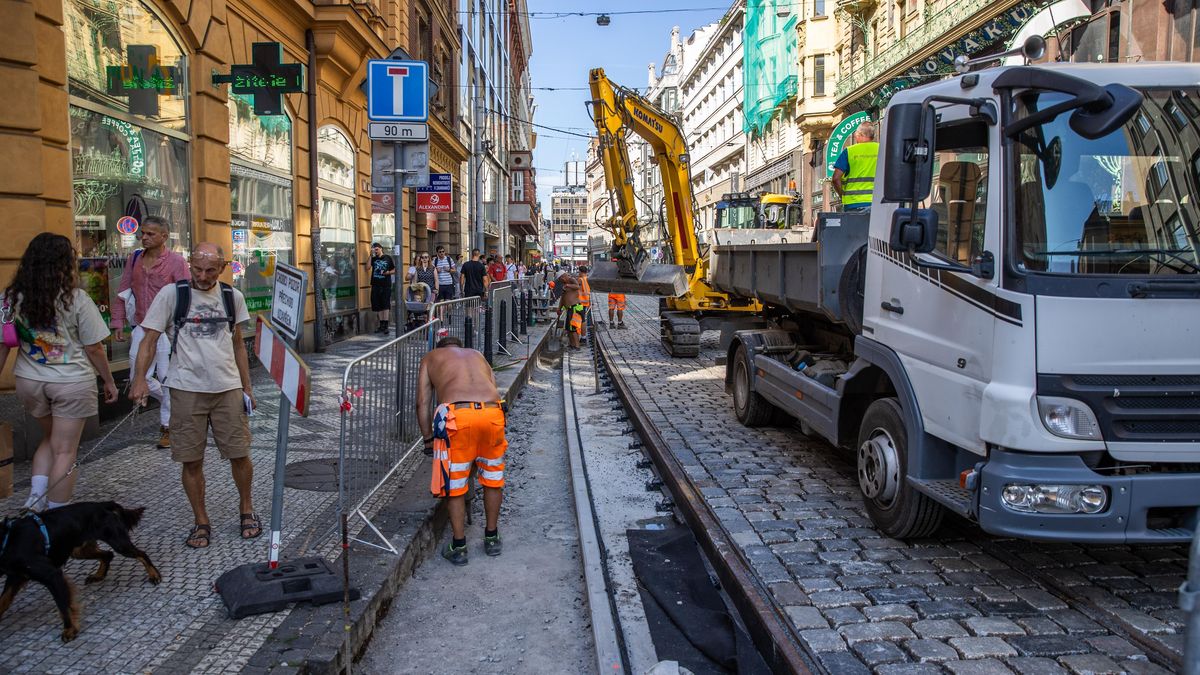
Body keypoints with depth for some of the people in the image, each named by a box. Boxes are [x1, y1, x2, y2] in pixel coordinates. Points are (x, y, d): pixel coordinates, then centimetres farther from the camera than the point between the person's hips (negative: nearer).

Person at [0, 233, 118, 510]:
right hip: (72, 383, -4)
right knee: (64, 451, 6)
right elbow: (94, 348, -9)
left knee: (50, 439, 26)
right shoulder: (76, 299, -14)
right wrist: (109, 381, 3)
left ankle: (35, 499, 12)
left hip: (29, 382, 5)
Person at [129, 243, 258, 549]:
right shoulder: (171, 294, -3)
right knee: (192, 460, 4)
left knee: (239, 454, 5)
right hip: (187, 389, -2)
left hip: (228, 388, 2)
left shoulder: (232, 297, 7)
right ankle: (201, 522, 21)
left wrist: (247, 387, 14)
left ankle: (246, 510, 28)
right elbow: (150, 341, -4)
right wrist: (140, 378, -19)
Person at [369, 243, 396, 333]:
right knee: (378, 306, 7)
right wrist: (371, 255, -8)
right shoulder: (373, 259, 10)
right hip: (375, 285, 3)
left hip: (386, 285, -3)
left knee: (386, 305, -5)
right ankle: (381, 325, 14)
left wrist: (388, 272, -13)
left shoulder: (388, 258, 4)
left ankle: (385, 325, -7)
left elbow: (394, 270, 7)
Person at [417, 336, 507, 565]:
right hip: (492, 411, 3)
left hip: (456, 414, -3)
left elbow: (423, 403, 18)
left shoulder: (430, 358, 28)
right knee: (493, 477, 22)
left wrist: (428, 439, 25)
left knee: (454, 483, 14)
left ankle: (459, 547, 23)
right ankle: (492, 538, 35)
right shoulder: (477, 355, 36)